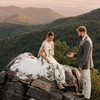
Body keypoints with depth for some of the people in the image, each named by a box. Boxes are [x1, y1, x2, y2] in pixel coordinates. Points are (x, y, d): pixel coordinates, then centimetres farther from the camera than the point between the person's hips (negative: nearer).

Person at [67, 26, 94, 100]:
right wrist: (74, 55, 10)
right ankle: (84, 94, 32)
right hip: (83, 64, 10)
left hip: (85, 65, -10)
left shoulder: (87, 41, -22)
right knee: (84, 80, 19)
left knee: (87, 81, 0)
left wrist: (80, 65, -21)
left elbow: (86, 55, -25)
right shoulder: (85, 40, 11)